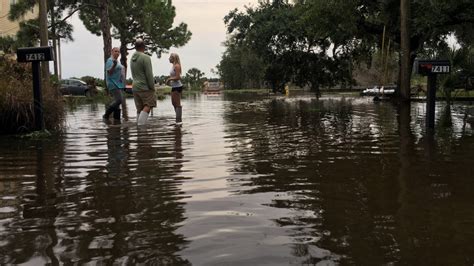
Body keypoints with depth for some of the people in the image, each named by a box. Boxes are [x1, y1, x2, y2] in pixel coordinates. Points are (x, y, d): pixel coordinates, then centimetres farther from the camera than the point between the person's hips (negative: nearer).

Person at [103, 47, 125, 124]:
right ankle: (106, 115, -9)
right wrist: (114, 66, -32)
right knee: (119, 100, -19)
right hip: (113, 84, -9)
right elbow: (109, 72, -18)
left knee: (117, 101, 5)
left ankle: (116, 120, 5)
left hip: (118, 84, 9)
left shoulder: (117, 61, 20)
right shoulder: (110, 61, -8)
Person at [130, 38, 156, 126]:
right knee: (147, 106, -8)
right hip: (145, 87, -7)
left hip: (135, 87, 7)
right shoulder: (145, 57, -11)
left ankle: (139, 125, 6)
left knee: (139, 109, 9)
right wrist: (152, 87, -8)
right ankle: (141, 125, -21)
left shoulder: (132, 59, 13)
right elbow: (149, 74, -15)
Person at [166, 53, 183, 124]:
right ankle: (178, 119, 22)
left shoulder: (177, 66, -15)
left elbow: (177, 77, -22)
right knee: (174, 103, 15)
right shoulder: (173, 66, 15)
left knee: (177, 104, -6)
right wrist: (169, 79, 10)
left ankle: (179, 119, -1)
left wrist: (170, 79, -11)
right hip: (174, 86, 11)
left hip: (177, 87, -11)